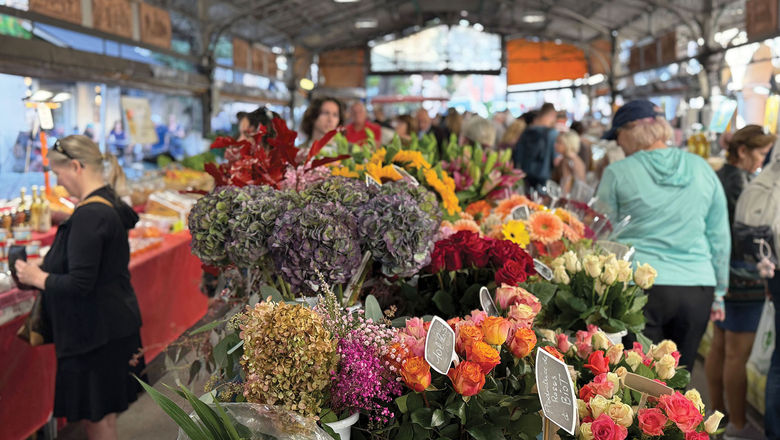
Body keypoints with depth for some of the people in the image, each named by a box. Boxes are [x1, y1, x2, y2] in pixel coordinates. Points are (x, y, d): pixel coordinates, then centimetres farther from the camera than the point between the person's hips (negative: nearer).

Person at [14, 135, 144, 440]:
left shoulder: (89, 215, -22)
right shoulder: (110, 204, 8)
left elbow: (80, 284, -24)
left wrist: (38, 278, -9)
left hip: (95, 332, -9)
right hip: (116, 321, 9)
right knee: (102, 414, 18)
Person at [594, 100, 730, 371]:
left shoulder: (617, 173, -3)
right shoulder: (702, 169, 8)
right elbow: (720, 237, 12)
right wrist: (719, 292, 20)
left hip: (639, 285, -3)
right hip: (697, 289, 4)